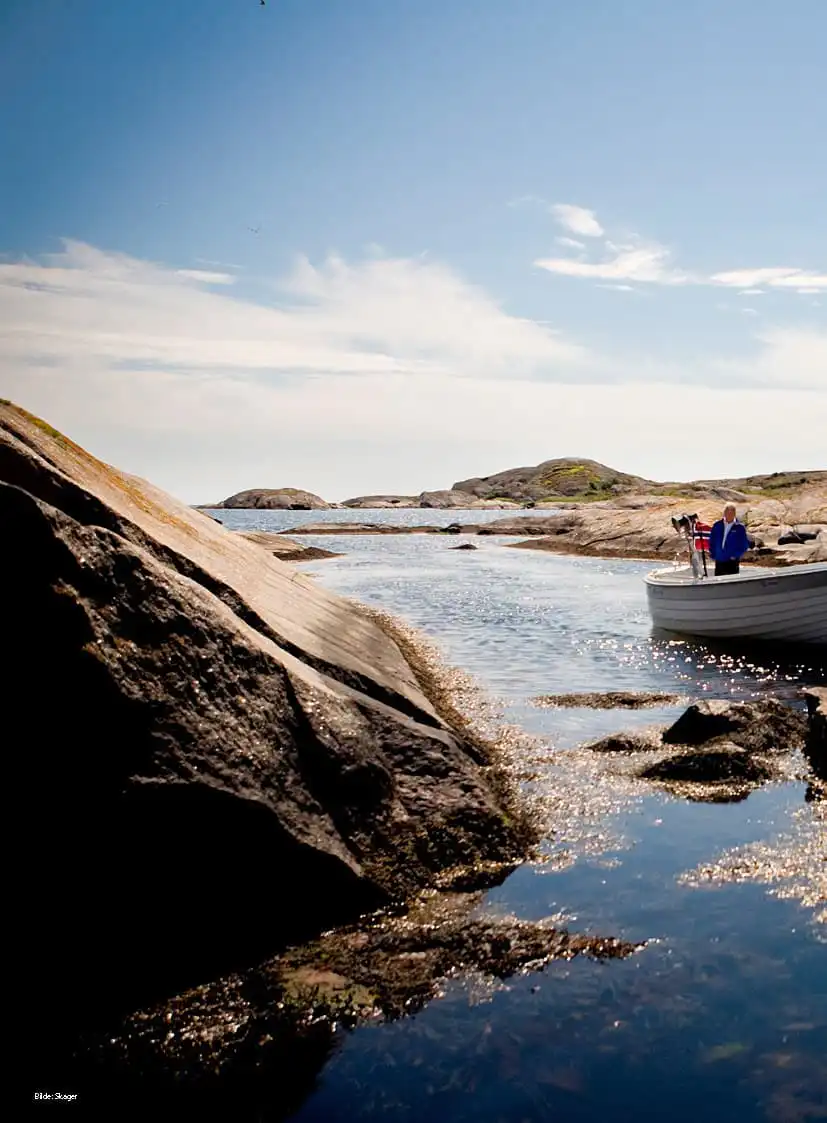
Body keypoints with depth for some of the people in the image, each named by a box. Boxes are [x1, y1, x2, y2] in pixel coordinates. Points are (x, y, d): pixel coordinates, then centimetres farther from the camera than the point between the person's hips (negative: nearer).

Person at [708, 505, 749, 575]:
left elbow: (745, 544, 0)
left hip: (732, 562, -3)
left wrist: (737, 555, -9)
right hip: (719, 561, 3)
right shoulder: (717, 526, 7)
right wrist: (712, 554, 6)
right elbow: (712, 541, 14)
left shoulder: (740, 528, -2)